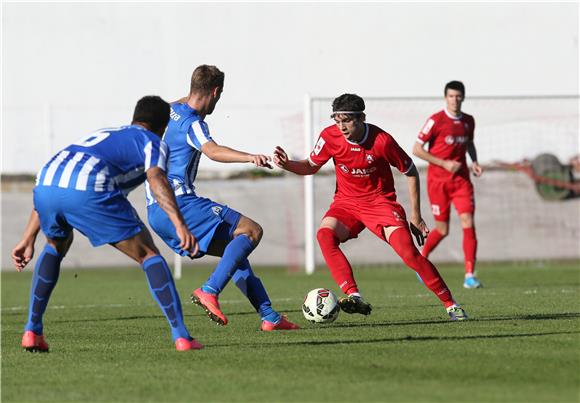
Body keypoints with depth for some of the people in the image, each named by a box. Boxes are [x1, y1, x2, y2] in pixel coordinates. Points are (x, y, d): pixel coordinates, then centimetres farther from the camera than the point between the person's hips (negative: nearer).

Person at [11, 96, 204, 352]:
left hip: (44, 182, 6)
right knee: (148, 255, 9)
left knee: (56, 247, 37)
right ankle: (181, 337, 2)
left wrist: (28, 239, 40)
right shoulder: (152, 142, 22)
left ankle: (32, 331, 30)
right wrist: (179, 225, -14)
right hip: (88, 193, -6)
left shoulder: (100, 135, 41)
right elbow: (156, 178, -3)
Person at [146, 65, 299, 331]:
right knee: (251, 230, -12)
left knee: (235, 250, 16)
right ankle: (209, 291, -25)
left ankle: (269, 317, 12)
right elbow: (212, 150, -34)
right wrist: (249, 157, -48)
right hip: (179, 204, -10)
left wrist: (189, 98, 62)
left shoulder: (171, 110, 16)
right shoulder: (192, 122, -12)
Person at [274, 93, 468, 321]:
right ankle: (354, 297, -37)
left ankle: (450, 305, -5)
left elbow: (410, 172, -5)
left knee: (409, 253, -20)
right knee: (324, 234, -29)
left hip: (380, 201, -3)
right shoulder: (330, 136, -12)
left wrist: (416, 216, -3)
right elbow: (311, 167, 6)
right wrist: (286, 164, -16)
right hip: (346, 202, 3)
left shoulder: (382, 141, -19)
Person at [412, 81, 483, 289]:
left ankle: (470, 275, -13)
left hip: (461, 178, 4)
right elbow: (417, 149, -9)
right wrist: (444, 163, -15)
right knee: (442, 229, 2)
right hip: (438, 180, -3)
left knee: (468, 222, -13)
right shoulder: (436, 121, -10)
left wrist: (474, 162, 6)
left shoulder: (468, 121, 6)